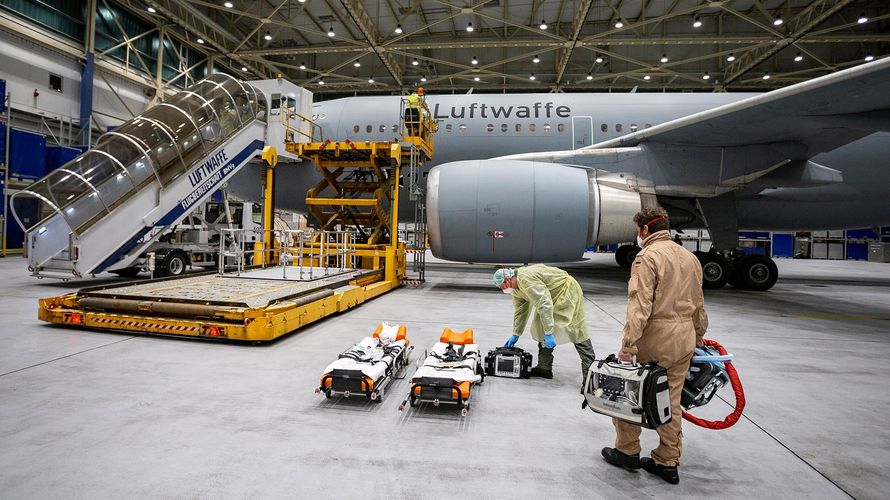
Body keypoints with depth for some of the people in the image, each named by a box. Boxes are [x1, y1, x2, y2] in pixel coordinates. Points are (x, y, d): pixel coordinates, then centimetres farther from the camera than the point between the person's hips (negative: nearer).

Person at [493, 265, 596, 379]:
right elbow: (520, 311, 15)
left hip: (568, 291, -10)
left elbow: (545, 305, -34)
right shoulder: (515, 287, 3)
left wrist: (549, 333, -34)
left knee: (576, 332, -10)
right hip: (552, 297, 10)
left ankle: (589, 370, -4)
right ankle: (544, 367, 8)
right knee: (541, 329, 5)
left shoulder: (526, 279, -29)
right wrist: (515, 335, 17)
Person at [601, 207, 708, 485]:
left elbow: (640, 305, -21)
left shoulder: (648, 257, -12)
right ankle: (668, 463, 23)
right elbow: (698, 303, 20)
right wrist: (698, 336, 31)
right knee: (671, 402, 14)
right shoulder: (690, 258, 13)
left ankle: (627, 452, 20)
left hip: (655, 337, -8)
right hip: (684, 341, 8)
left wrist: (628, 344, -22)